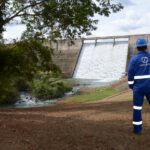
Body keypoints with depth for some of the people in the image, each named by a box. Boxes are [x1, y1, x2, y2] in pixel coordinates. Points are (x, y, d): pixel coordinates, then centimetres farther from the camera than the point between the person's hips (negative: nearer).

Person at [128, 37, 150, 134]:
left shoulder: (134, 59, -5)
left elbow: (130, 73, -3)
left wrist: (131, 85, 8)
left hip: (138, 86, -1)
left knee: (137, 107, 5)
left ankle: (137, 128, 9)